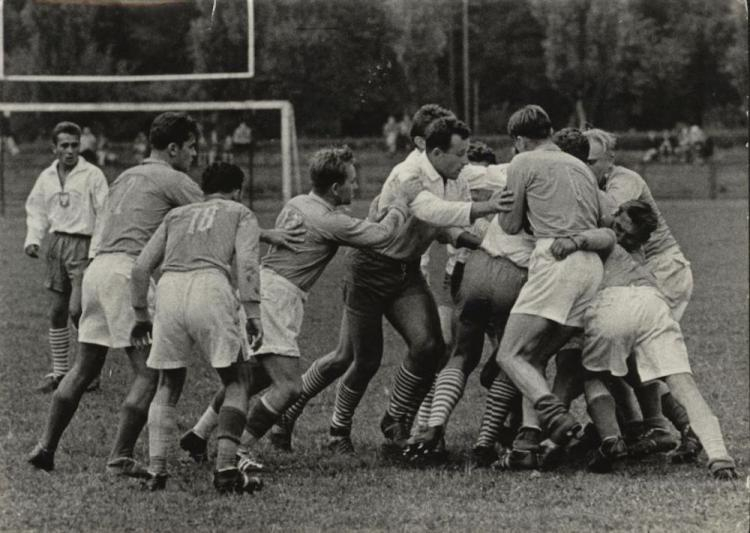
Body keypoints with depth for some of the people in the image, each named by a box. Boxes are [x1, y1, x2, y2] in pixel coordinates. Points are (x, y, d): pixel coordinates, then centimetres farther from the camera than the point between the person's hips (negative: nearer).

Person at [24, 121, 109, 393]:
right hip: (57, 243, 5)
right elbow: (37, 211, 17)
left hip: (83, 245, -5)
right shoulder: (47, 177, 10)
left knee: (77, 309, -13)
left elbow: (105, 215, -6)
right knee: (57, 311, 6)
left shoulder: (92, 175, -5)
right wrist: (33, 239, 1)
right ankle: (58, 372, 15)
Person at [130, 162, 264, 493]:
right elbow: (246, 263, 2)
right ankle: (226, 469, -3)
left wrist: (140, 315, 31)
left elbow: (141, 268, 23)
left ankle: (156, 470, 5)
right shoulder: (240, 214, 22)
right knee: (234, 383, 9)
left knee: (168, 388, 16)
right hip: (211, 287, -3)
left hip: (169, 290, 3)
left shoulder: (176, 215, 31)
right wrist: (253, 314, -4)